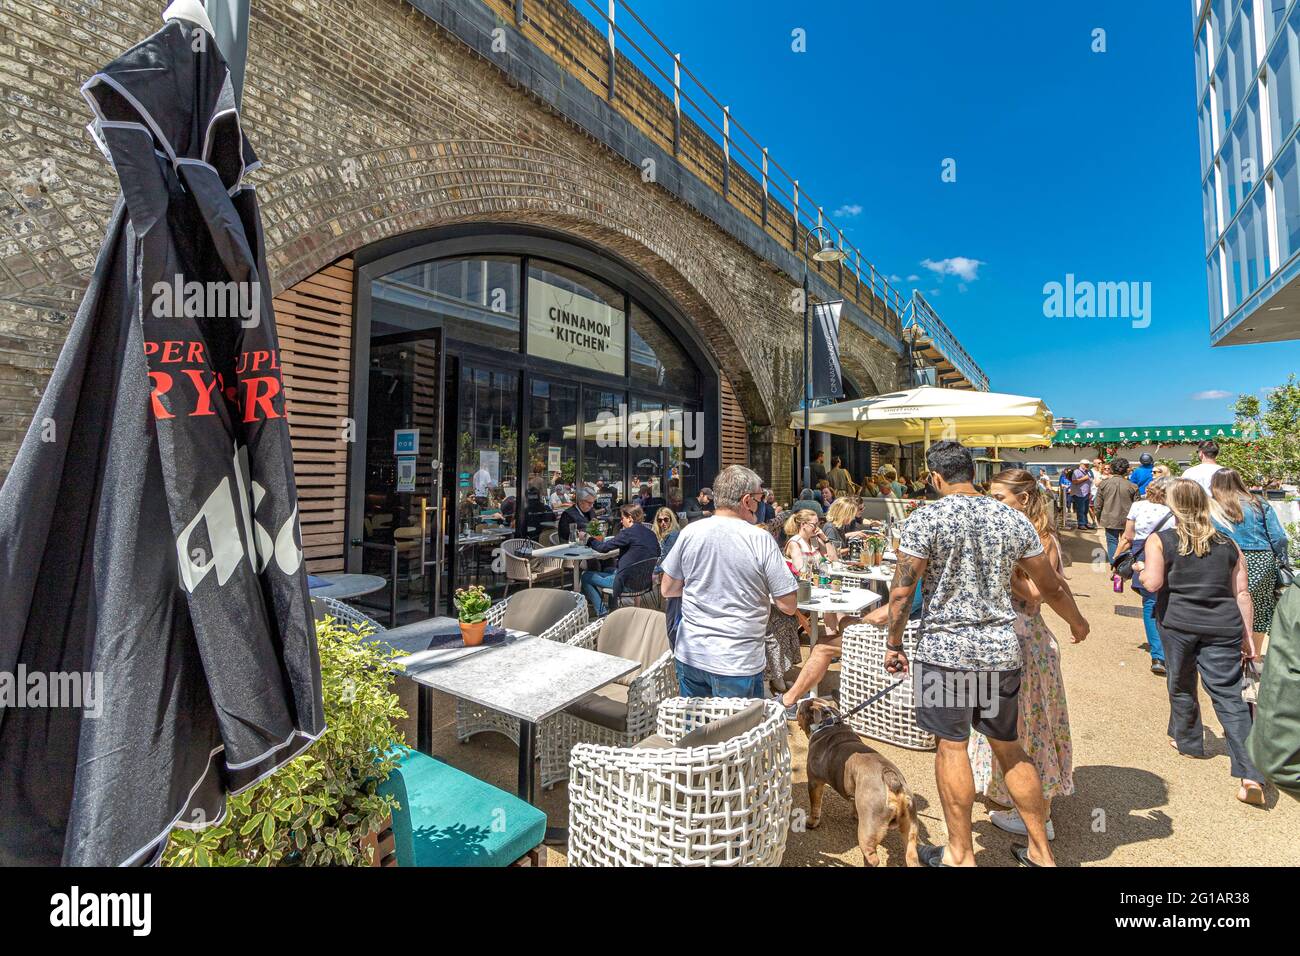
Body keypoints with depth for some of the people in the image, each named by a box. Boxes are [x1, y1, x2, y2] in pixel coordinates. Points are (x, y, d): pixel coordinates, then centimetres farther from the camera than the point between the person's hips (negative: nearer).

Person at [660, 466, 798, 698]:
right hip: (738, 662, -3)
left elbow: (667, 590, 4)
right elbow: (788, 606, -10)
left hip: (690, 655, 4)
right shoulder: (761, 539, -15)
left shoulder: (689, 532, -6)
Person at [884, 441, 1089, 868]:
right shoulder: (1013, 519, 2)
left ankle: (960, 855, 21)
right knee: (1010, 748, 19)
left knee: (952, 747, 8)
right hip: (1002, 649, 5)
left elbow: (903, 590, -14)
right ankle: (1040, 850, 33)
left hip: (946, 649, -5)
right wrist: (1077, 622, 31)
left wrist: (893, 644, -1)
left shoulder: (925, 519, -13)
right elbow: (1051, 585, 12)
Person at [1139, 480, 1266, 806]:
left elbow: (1153, 583, -14)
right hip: (1223, 627, 3)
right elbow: (1242, 593, 9)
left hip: (1178, 623, -3)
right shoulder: (1229, 544, 9)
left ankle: (1187, 741, 37)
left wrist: (1142, 570, 8)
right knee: (1229, 695, 3)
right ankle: (1251, 776, -3)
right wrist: (1247, 636, 13)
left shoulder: (1159, 540, -4)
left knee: (1182, 685, 18)